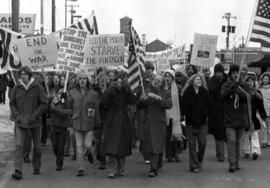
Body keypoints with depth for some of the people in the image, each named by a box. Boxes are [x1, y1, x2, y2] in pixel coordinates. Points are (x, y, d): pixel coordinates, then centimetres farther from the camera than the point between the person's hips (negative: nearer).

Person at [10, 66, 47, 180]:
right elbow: (12, 104, 8)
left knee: (36, 146, 11)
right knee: (18, 145, -12)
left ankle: (36, 167, 32)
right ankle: (18, 171, -16)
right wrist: (17, 115, -7)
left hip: (34, 121, -1)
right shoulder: (17, 88, 1)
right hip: (20, 122, 1)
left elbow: (44, 103, -4)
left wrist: (34, 115, -13)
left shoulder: (37, 87, -5)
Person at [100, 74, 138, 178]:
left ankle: (120, 169, 19)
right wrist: (110, 90, -21)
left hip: (124, 121, 2)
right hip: (112, 121, -2)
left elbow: (133, 101, -15)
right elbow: (102, 102, -15)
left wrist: (127, 89, -20)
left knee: (122, 146, 8)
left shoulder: (126, 92, 3)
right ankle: (112, 170, -13)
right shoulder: (110, 91, -1)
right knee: (112, 146, -11)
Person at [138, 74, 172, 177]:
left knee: (156, 145, -10)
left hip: (159, 123, -3)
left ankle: (154, 169, -10)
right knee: (149, 146, 6)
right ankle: (158, 164, 28)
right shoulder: (146, 92, 13)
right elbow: (139, 106, 10)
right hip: (147, 123, 3)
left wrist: (158, 98, -22)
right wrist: (142, 100, -10)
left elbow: (168, 105, -12)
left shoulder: (165, 94, 6)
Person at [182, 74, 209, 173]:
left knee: (202, 142, -3)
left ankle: (199, 161, 21)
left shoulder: (205, 92, 7)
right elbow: (185, 107, -3)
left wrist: (204, 115, -7)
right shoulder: (187, 92, 0)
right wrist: (190, 117, -11)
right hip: (191, 122, -2)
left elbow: (207, 106, 6)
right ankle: (194, 166, 3)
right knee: (192, 144, -1)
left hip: (202, 122, 2)